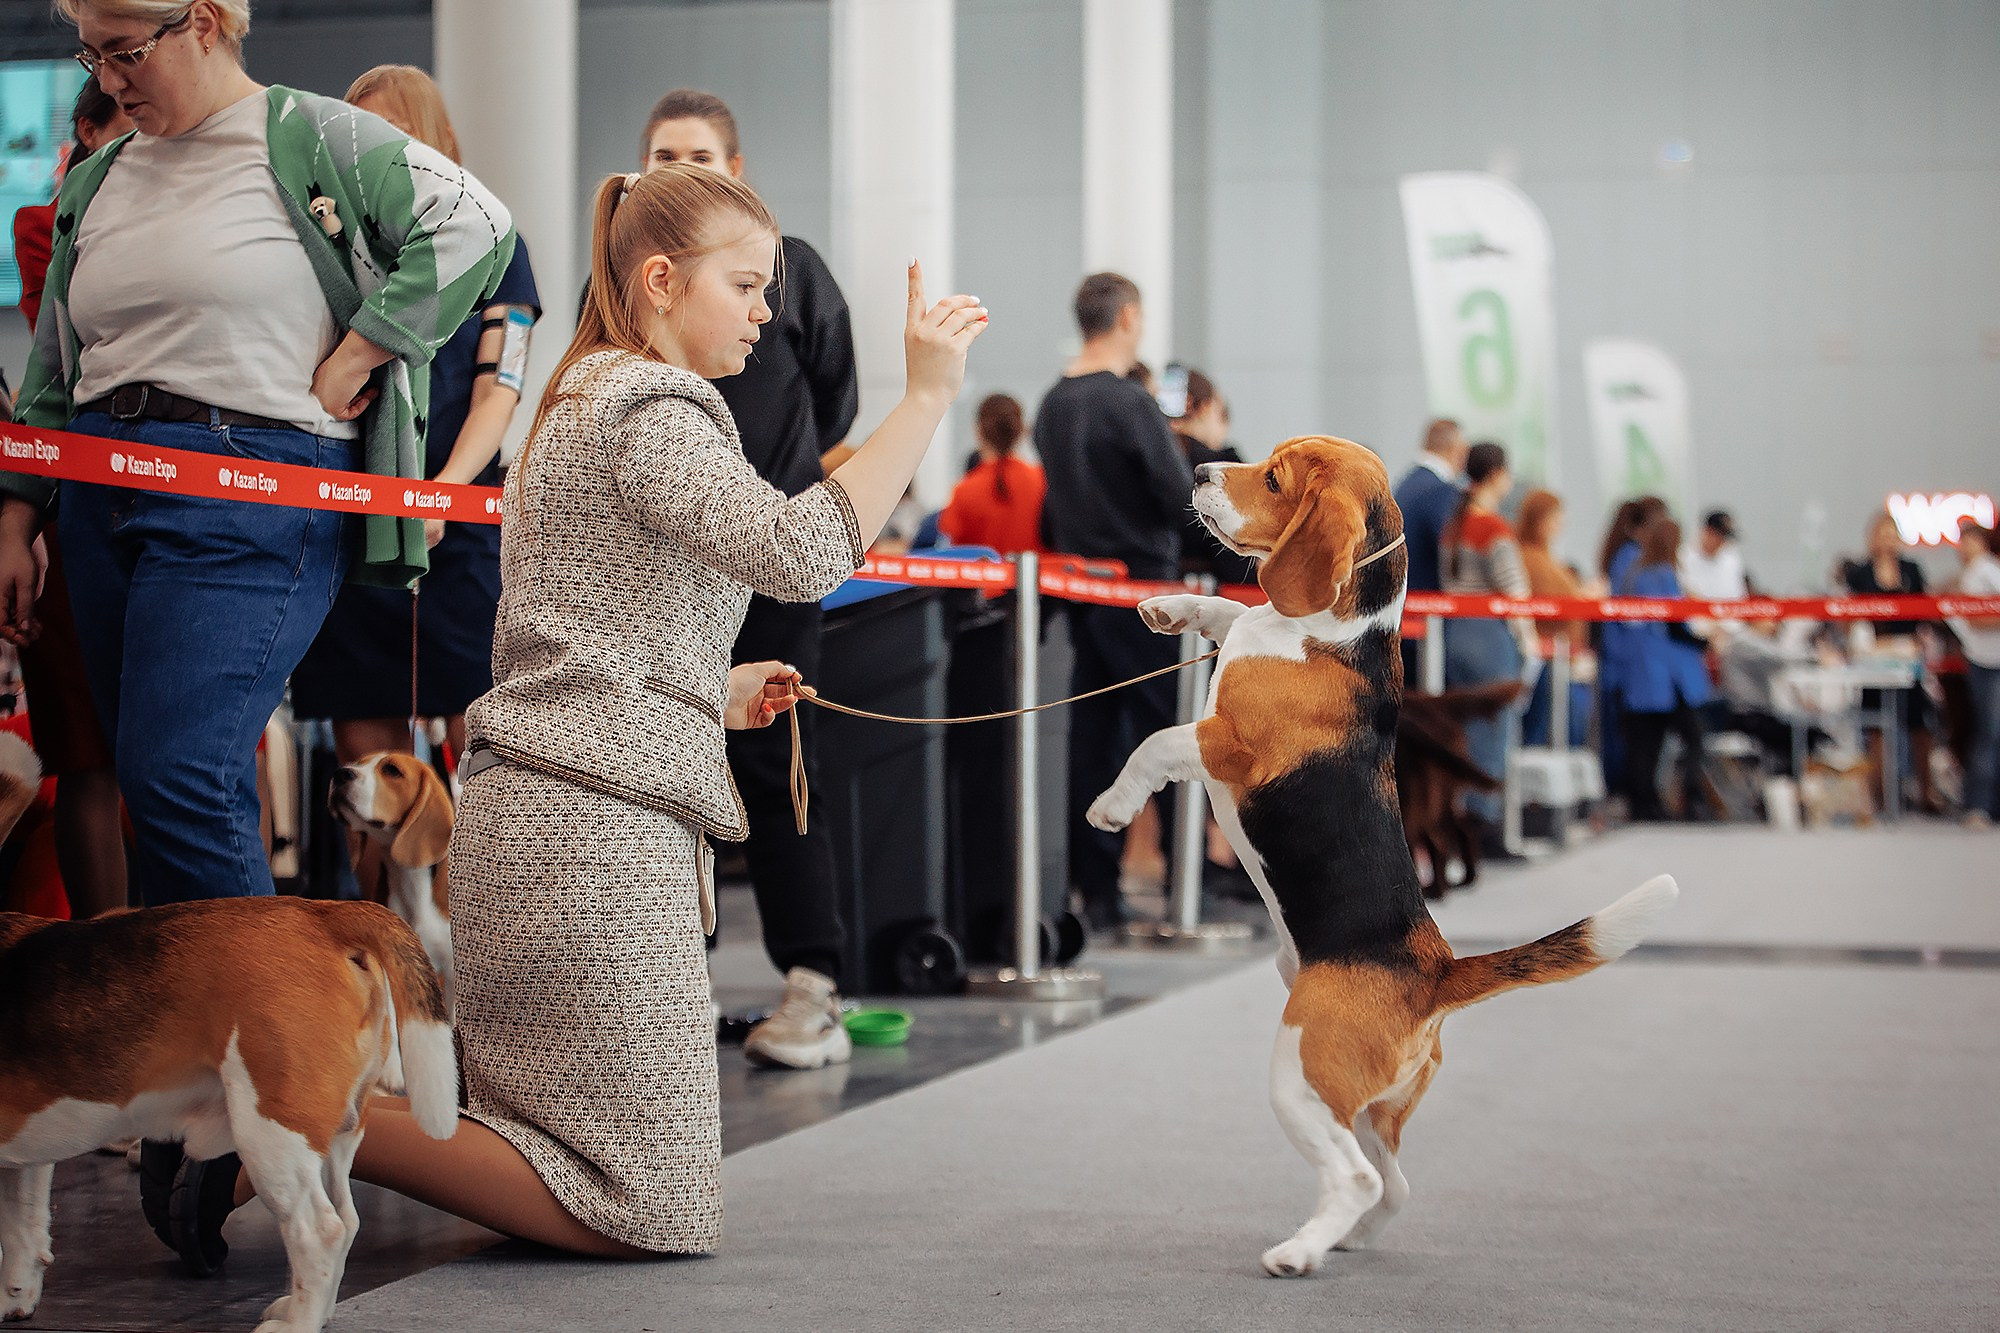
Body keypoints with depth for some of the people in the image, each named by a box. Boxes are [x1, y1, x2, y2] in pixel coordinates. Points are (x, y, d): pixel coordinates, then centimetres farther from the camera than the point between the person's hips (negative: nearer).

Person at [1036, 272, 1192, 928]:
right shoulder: (1130, 405, -16)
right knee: (1166, 733, 0)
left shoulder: (1052, 405, 9)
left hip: (1083, 595, 7)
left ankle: (1097, 891, 9)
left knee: (1092, 738, 7)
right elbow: (1184, 503, -15)